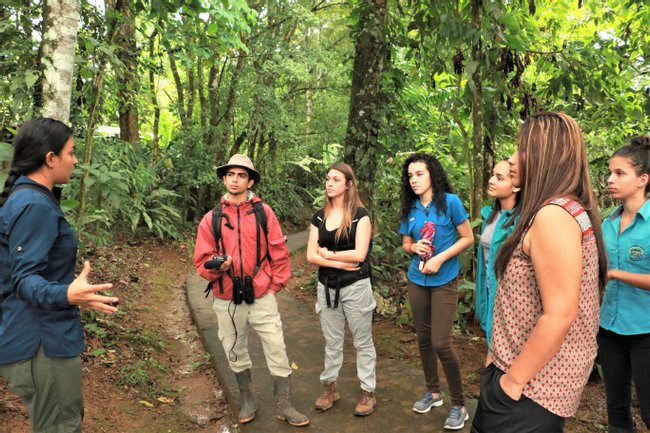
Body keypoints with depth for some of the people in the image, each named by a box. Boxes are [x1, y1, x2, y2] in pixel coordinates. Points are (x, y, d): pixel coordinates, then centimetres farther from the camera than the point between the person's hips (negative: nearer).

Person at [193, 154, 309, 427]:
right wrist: (216, 266, -20)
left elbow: (279, 252, 0)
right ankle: (247, 401, 38)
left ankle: (284, 406, 21)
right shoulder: (212, 218, 0)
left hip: (261, 298, -1)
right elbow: (201, 261, 1)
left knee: (277, 352, 3)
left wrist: (274, 286, -2)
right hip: (227, 301, 2)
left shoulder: (263, 212, -3)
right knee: (236, 354, 17)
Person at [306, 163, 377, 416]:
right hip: (327, 287, 4)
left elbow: (359, 254, -17)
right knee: (332, 341, 16)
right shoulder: (319, 217, 5)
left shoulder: (360, 214, -8)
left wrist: (328, 254, -7)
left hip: (355, 287, -4)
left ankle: (367, 392, 23)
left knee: (362, 342, 9)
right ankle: (330, 387, 31)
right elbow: (311, 256, -3)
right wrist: (341, 263, -15)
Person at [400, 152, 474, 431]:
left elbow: (467, 238, -8)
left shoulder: (450, 202, -11)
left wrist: (440, 258, -18)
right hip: (416, 280, 5)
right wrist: (414, 247, -11)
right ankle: (433, 392, 32)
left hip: (444, 282, -5)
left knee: (441, 343, -7)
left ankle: (459, 405, 11)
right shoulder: (409, 209, 3)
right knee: (423, 338, 12)